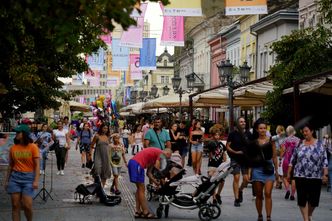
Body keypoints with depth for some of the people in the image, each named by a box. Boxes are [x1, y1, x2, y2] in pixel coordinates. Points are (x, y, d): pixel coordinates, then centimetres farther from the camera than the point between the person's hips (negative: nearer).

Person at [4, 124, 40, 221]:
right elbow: (10, 165, 12)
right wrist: (6, 180, 12)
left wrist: (36, 181, -12)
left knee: (27, 205, -6)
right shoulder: (13, 148, 4)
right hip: (15, 177, 3)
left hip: (28, 178, -3)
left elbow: (37, 165, -5)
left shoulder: (33, 147, -5)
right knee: (15, 205, 3)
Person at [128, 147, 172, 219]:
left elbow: (149, 173, 26)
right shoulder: (161, 154, 1)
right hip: (137, 164, -10)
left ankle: (138, 212, 18)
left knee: (139, 188, 17)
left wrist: (156, 182, 22)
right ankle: (146, 213, 2)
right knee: (142, 189, -3)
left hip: (132, 162, 10)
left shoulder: (155, 154, 27)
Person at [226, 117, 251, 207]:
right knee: (236, 178, -7)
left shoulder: (248, 134, 8)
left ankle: (240, 190, 31)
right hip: (235, 159, -3)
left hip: (246, 159, 3)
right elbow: (227, 146, -1)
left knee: (246, 179, -1)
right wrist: (235, 152, -14)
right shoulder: (233, 134, -1)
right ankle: (237, 199, 0)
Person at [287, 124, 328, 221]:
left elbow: (324, 160, -2)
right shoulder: (299, 144, 5)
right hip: (300, 176, 1)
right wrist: (289, 172, 7)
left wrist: (325, 174, -8)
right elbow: (293, 159, 10)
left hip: (315, 177, -1)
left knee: (314, 199, 4)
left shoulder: (319, 144, 0)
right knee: (302, 199, -3)